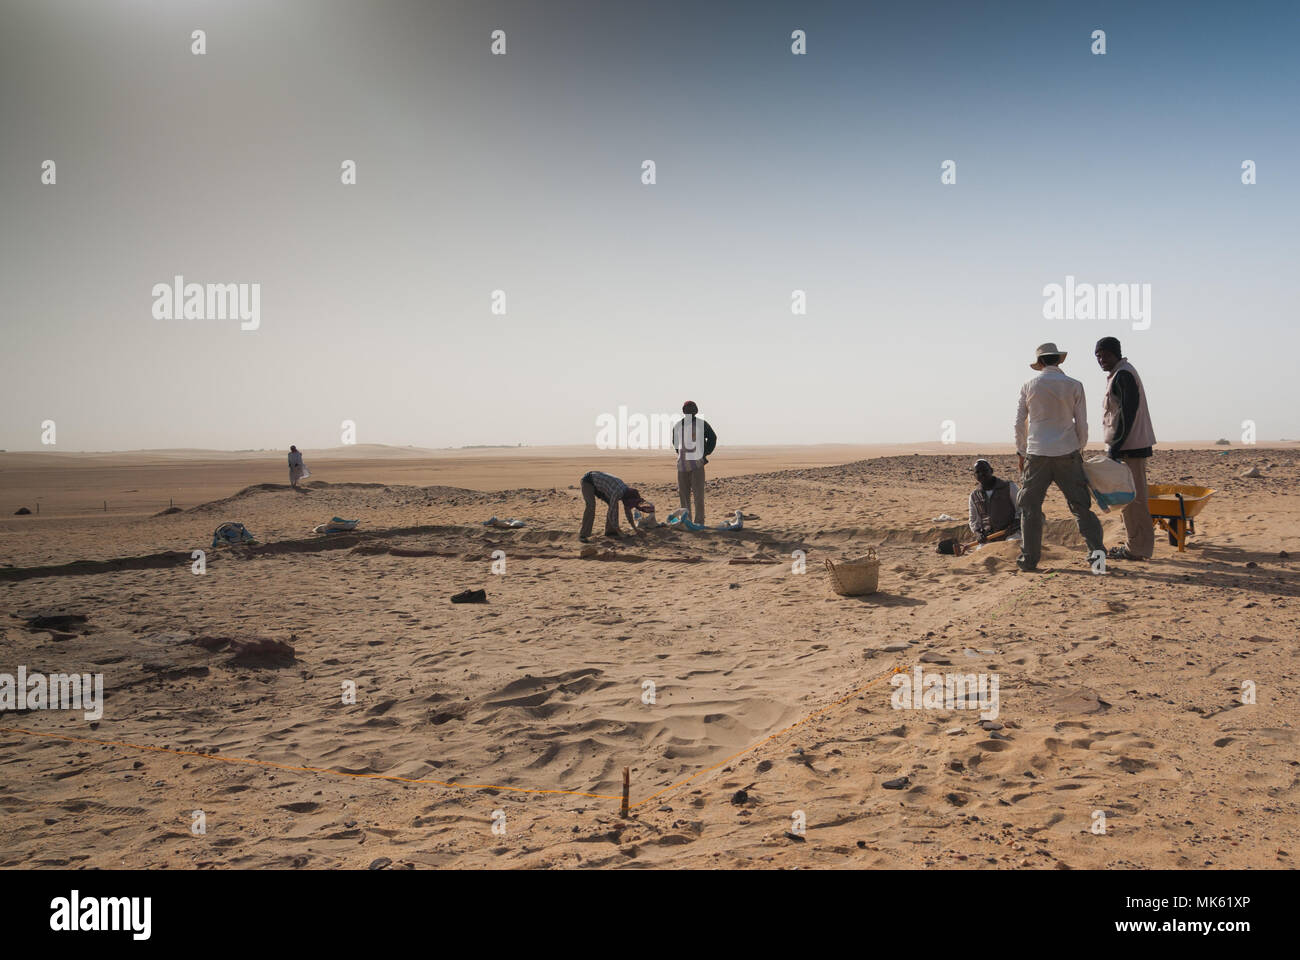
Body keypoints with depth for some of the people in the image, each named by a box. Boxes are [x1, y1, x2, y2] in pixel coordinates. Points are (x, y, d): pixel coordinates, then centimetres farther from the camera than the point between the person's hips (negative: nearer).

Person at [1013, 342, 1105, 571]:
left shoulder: (1029, 387, 3)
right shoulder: (1074, 386, 2)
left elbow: (1020, 423, 5)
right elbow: (1081, 423, 5)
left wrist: (1021, 452, 16)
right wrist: (1080, 449, 19)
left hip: (1037, 454, 0)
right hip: (1067, 453, 1)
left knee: (1030, 507, 5)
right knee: (1080, 504, 6)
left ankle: (1029, 559, 4)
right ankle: (1095, 547, -4)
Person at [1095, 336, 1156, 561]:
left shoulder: (1122, 375, -13)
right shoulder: (1119, 374, 19)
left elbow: (1127, 413, -21)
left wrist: (1114, 447, -21)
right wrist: (1114, 447, 18)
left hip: (1130, 447, -11)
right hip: (1130, 446, 11)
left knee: (1133, 498, -7)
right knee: (1130, 497, 14)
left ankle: (1138, 548, -3)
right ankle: (1134, 545, 21)